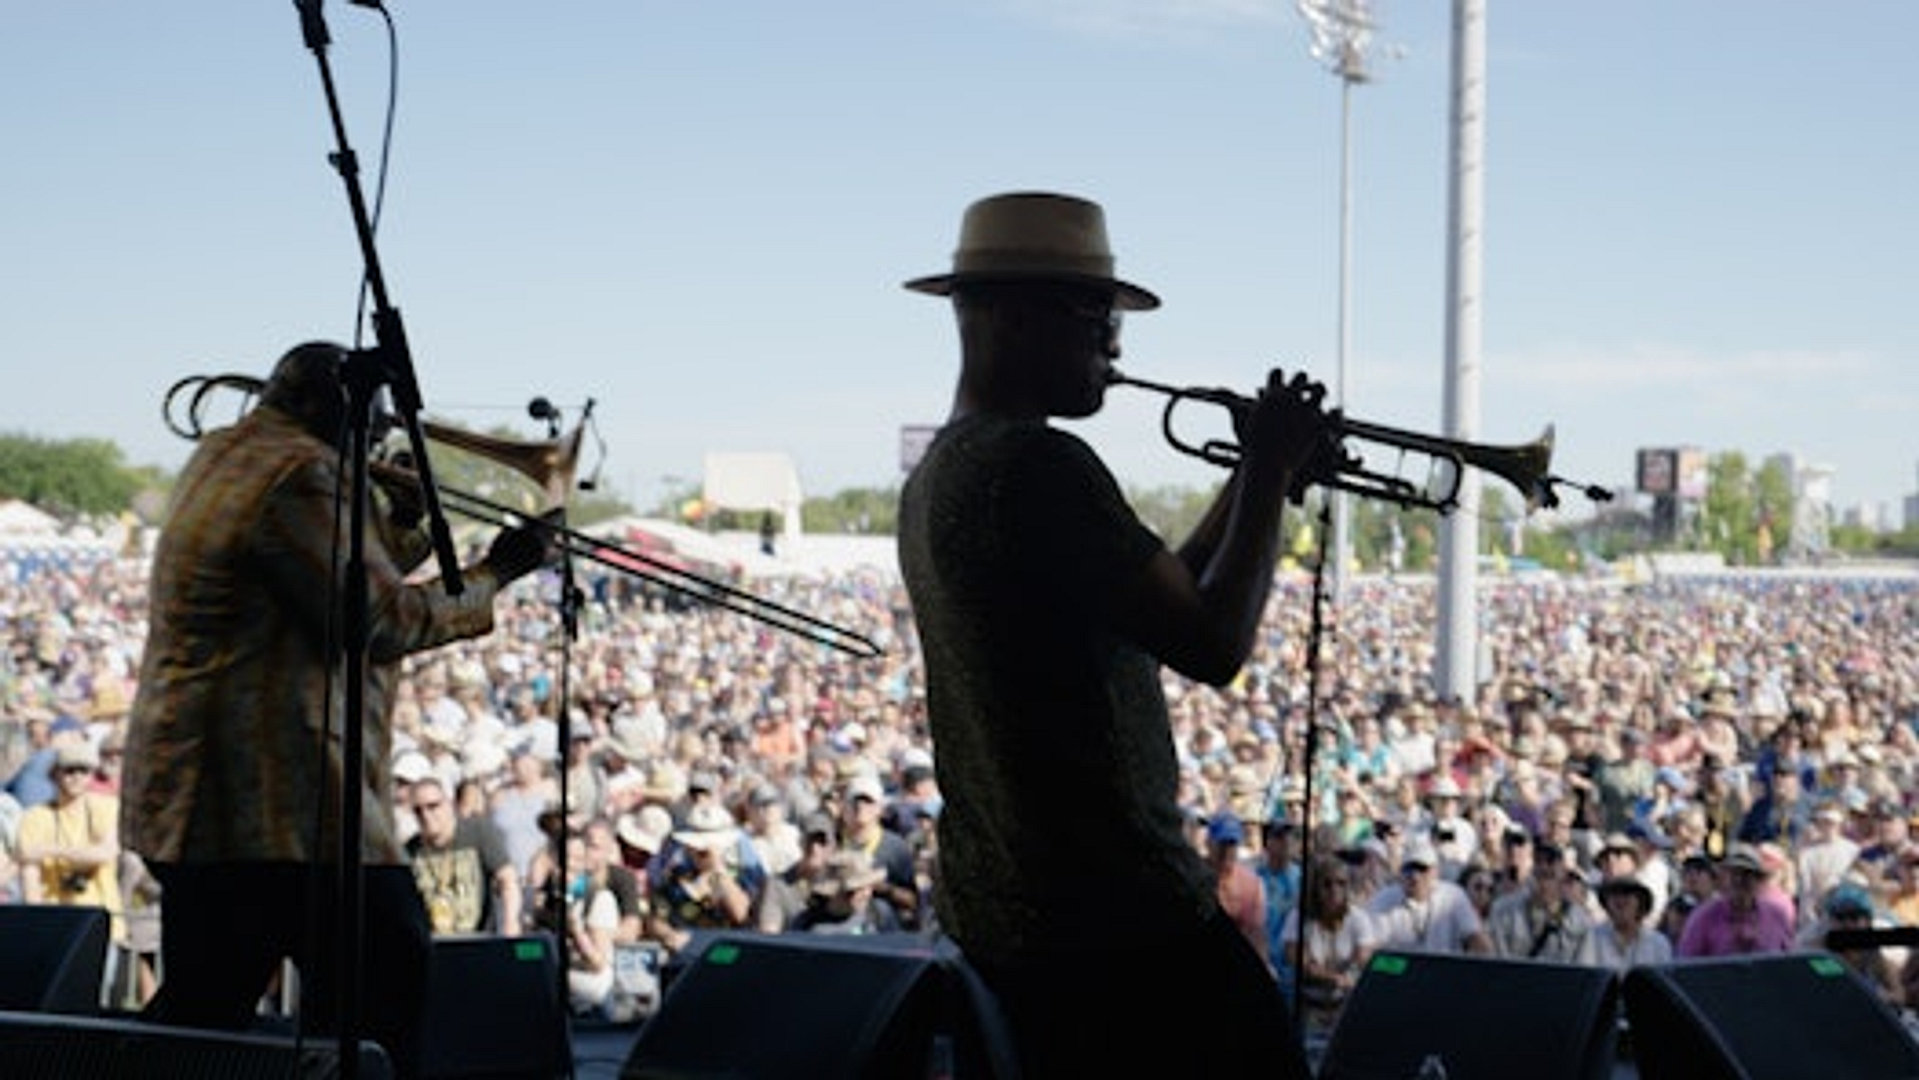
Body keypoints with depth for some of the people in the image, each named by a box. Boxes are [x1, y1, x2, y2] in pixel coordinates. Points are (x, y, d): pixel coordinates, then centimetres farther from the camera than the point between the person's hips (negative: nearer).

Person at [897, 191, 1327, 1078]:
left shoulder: (934, 478, 14)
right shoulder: (1037, 464, -18)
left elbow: (1157, 607, 19)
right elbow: (1214, 645, -20)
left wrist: (1250, 480, 14)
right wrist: (1269, 476, -8)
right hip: (1115, 914, -10)